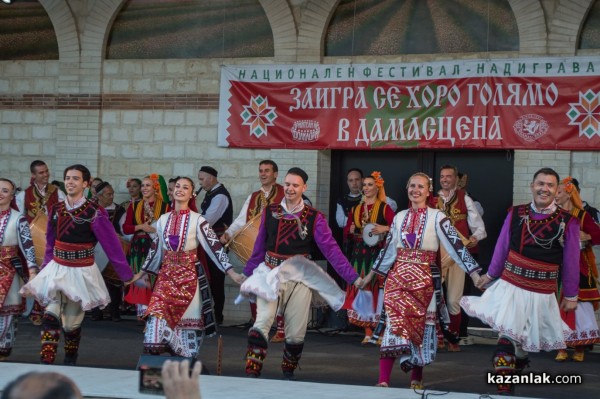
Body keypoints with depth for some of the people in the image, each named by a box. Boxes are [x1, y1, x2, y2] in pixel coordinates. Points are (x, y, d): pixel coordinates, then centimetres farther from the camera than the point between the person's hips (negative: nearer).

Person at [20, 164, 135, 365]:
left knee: (71, 322, 5)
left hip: (82, 272, -3)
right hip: (56, 269, 3)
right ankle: (46, 363, -16)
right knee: (51, 315, -13)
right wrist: (45, 268, 18)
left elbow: (112, 245, -10)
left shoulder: (94, 212, -13)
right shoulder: (55, 210, 3)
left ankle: (70, 361, 29)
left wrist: (126, 274, -6)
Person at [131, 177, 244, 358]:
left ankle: (186, 358, 12)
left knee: (187, 316, 0)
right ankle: (156, 350, -6)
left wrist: (232, 273, -16)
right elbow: (156, 249, 18)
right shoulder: (163, 220, 8)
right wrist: (140, 274, 22)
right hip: (167, 273, 3)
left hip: (189, 275, -3)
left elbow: (214, 246, -9)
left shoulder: (197, 220, -5)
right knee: (158, 312, -11)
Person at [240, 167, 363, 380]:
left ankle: (288, 373, 25)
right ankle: (252, 373, -16)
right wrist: (248, 273, 15)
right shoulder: (270, 212, 4)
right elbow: (260, 246, 11)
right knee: (261, 324, -14)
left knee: (296, 332, 4)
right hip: (270, 275, 1)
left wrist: (353, 277, -12)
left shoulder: (314, 217, -2)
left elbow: (331, 249, -6)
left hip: (299, 278, 0)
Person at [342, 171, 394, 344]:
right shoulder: (355, 210, 15)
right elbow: (346, 232, 17)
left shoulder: (384, 208, 0)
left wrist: (384, 229, -25)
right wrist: (351, 231, -4)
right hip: (359, 254, 5)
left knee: (377, 290, -10)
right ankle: (368, 332, 5)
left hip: (378, 254, -5)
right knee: (360, 290, 0)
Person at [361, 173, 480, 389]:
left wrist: (475, 275, -16)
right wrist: (371, 274, 23)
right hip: (398, 277, 2)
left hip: (425, 279, -2)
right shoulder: (399, 217, 9)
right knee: (395, 324, -9)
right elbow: (388, 249, 18)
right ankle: (383, 380, -14)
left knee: (422, 327, 5)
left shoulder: (437, 217, -4)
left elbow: (455, 245, -10)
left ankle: (416, 378, 19)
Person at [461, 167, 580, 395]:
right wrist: (490, 275, 18)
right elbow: (502, 248, 9)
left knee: (527, 338, 13)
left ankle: (517, 365, 41)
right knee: (507, 335, -10)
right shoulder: (516, 214, -1)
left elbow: (571, 261, 0)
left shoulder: (567, 222, -6)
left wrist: (570, 296, 4)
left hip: (542, 294, 0)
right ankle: (504, 386, -6)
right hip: (510, 286, 0)